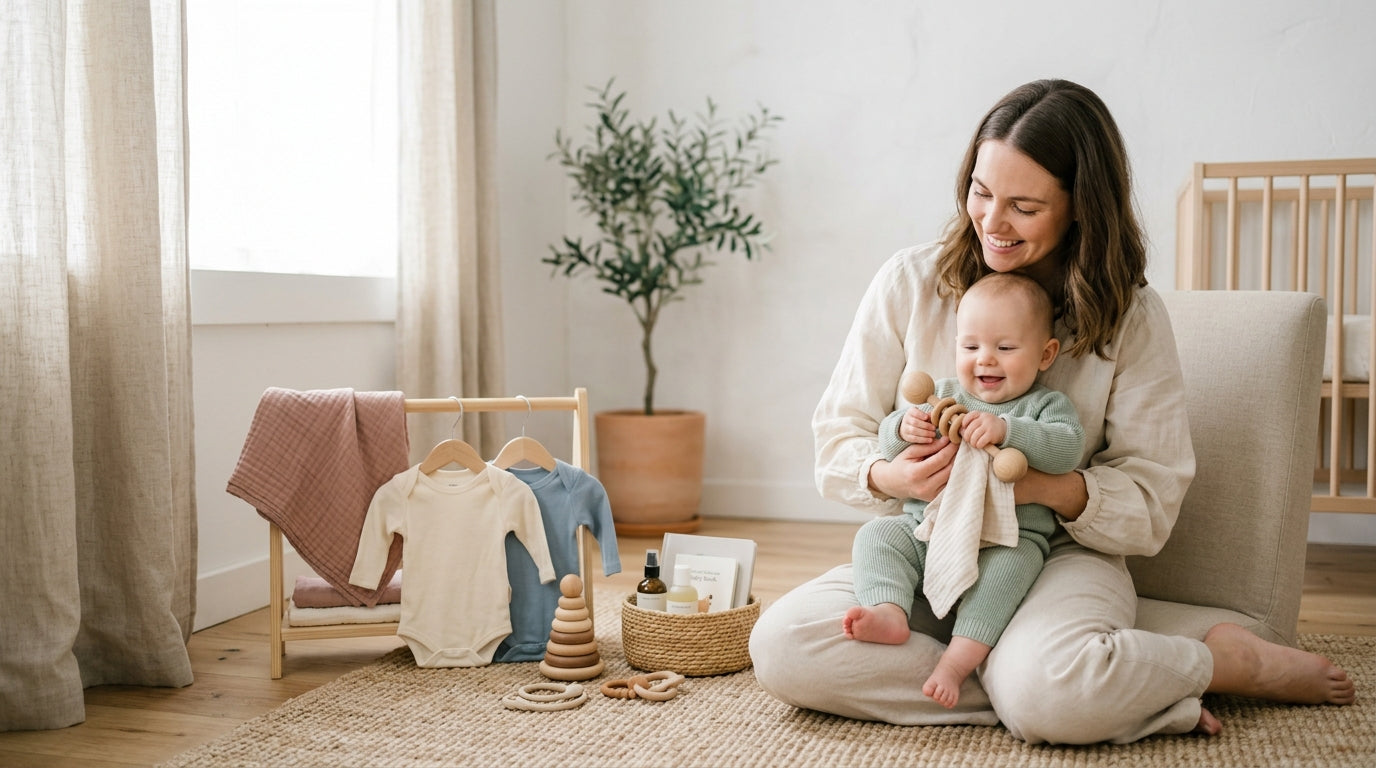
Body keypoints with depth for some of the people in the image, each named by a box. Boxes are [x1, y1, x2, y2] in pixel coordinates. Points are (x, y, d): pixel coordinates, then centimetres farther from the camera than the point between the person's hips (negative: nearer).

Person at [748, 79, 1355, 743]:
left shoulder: (1131, 316, -2)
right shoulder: (910, 282, -1)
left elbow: (1152, 502, -4)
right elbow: (837, 439, 3)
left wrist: (1047, 486, -24)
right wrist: (892, 476, -20)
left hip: (1061, 557, -3)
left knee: (1044, 694, -38)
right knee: (780, 647, -27)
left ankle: (1227, 659, -4)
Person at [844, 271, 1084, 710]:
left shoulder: (1046, 406, 6)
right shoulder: (943, 396, 16)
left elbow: (1067, 448, -16)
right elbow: (887, 443, 11)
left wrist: (1005, 429, -28)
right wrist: (904, 428, -14)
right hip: (925, 526, 4)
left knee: (1010, 563, -33)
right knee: (876, 534, -15)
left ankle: (958, 659, -37)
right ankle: (889, 612, -34)